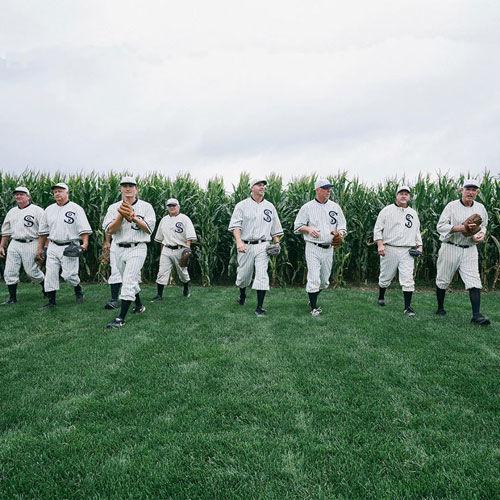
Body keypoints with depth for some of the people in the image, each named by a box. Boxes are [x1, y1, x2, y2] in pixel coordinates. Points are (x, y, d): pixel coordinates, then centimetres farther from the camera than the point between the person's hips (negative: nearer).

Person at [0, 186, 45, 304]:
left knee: (32, 271, -3)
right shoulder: (11, 212, 17)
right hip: (14, 245, 6)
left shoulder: (37, 210, -3)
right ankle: (12, 298, 12)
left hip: (30, 245, -6)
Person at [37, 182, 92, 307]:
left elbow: (84, 229, -10)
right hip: (52, 247, 5)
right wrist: (40, 248, 18)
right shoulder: (49, 210, 13)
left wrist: (85, 243, -24)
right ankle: (51, 300, 12)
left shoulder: (76, 209, -3)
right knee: (50, 274, 2)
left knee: (69, 274, -7)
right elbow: (43, 231, 19)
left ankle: (78, 290, 22)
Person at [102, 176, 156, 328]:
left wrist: (133, 217, -17)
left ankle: (121, 318, -12)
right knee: (131, 281, 17)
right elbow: (109, 230, -4)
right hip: (120, 249, 5)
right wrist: (121, 216, -17)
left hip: (137, 249, -5)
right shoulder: (114, 207, 7)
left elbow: (149, 229, -9)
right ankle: (139, 305, 38)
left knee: (128, 282, -13)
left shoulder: (146, 207, 0)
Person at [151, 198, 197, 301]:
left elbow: (190, 236, -11)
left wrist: (187, 249, -21)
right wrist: (162, 250, 17)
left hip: (180, 250, -3)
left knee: (182, 272, 9)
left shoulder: (184, 218, -1)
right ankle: (159, 295, -3)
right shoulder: (164, 220, 15)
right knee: (162, 272, -6)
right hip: (166, 250, 4)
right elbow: (160, 238, 22)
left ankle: (186, 290, 32)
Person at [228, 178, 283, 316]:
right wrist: (239, 241, -24)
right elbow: (235, 225, -9)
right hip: (245, 246, -1)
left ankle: (260, 307, -6)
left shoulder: (270, 206, 14)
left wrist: (277, 244, 5)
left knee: (262, 274, -10)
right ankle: (242, 295, 38)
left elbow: (275, 228, 18)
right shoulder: (242, 205, 3)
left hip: (263, 246, 1)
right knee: (243, 274, 9)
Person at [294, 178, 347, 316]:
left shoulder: (335, 207, 10)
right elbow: (297, 227, 4)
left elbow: (343, 226, 12)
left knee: (325, 280, 11)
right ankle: (313, 306, 6)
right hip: (313, 248, -4)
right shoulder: (307, 207, 0)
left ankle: (313, 300, 33)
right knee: (314, 279, -9)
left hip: (328, 248, 4)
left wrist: (339, 233, -11)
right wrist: (309, 229, -14)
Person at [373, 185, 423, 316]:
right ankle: (381, 297, 33)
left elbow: (417, 232, 24)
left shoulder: (413, 213, 17)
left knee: (408, 279, -7)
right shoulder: (387, 210, 3)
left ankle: (407, 307, -3)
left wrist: (419, 246, 11)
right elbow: (378, 228, -2)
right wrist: (380, 244, -13)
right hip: (389, 249, -2)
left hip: (407, 251, 2)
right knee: (386, 276, 9)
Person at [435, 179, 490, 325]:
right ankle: (440, 308, 23)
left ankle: (476, 315, -8)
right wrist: (459, 228, -23)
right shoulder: (452, 206, -5)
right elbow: (440, 226, -10)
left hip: (470, 249, 3)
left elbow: (483, 226, 24)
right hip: (450, 247, -3)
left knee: (474, 281, -8)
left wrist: (481, 234, 1)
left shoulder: (481, 208, 10)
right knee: (443, 280, 6)